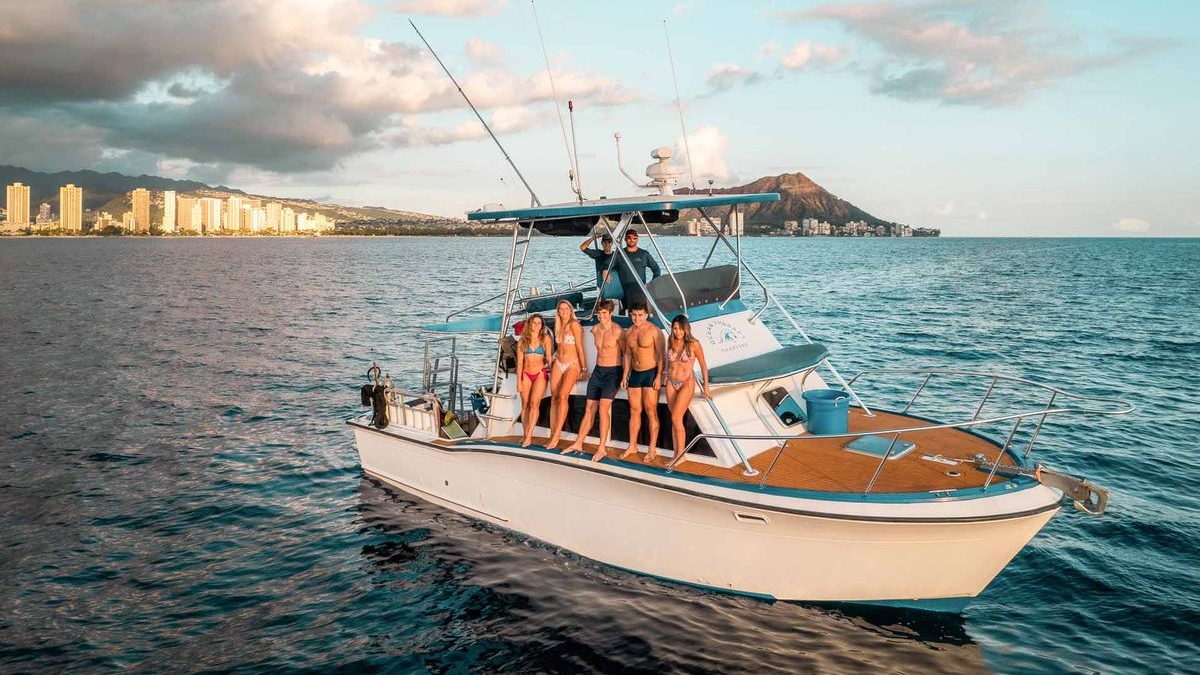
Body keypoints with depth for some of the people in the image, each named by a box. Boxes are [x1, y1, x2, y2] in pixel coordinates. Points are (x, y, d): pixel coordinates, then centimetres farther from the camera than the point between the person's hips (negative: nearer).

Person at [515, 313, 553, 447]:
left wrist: (552, 373, -13)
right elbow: (519, 362, 6)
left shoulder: (545, 338, 2)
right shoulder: (522, 341, 6)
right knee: (525, 405, 4)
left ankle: (529, 436, -16)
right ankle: (526, 435, 11)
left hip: (540, 374, -2)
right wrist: (519, 381, 1)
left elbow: (549, 358, -1)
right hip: (526, 374, 3)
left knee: (534, 403, -14)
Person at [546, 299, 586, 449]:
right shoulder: (558, 326, 12)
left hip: (572, 365, -7)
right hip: (558, 364, 7)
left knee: (563, 396, -21)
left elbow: (579, 347, -9)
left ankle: (557, 435, -20)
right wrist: (553, 360, 17)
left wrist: (583, 367, -9)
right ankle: (552, 435, 3)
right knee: (554, 398, 1)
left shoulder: (574, 325, -8)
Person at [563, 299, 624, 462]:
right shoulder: (595, 330, 6)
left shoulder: (617, 331, -13)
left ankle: (602, 448, -15)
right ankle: (578, 443, 16)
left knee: (603, 406, -19)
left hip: (613, 372, -6)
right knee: (589, 408, 9)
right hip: (598, 371, 6)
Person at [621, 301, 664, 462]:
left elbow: (660, 355, -12)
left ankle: (652, 449, 3)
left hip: (651, 373, -6)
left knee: (651, 411, -4)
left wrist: (659, 376, -18)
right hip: (635, 373, 6)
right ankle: (632, 446, 20)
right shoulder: (629, 332, 9)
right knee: (634, 411, 11)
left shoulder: (654, 331, -11)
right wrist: (625, 375, 13)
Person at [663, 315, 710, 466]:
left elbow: (703, 365, -2)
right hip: (671, 383, 5)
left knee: (676, 419, -13)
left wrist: (706, 387, 0)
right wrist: (666, 376, 14)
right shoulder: (671, 342, 4)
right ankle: (676, 455, 13)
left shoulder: (693, 344, -9)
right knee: (674, 420, 6)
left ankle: (681, 454, -2)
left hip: (686, 383, -5)